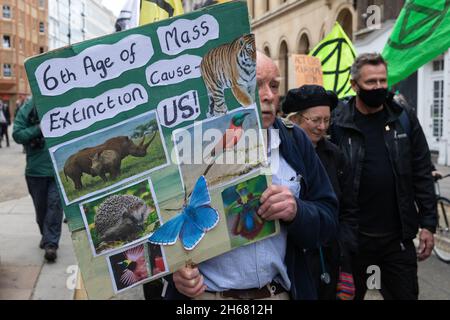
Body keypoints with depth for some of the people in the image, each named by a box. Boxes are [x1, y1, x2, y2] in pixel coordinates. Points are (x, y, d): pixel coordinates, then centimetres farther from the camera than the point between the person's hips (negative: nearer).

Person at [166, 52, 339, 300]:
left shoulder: (295, 142, -1)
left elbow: (328, 221, 0)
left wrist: (297, 211, -20)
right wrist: (177, 268, -20)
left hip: (281, 292, 3)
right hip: (206, 293, -3)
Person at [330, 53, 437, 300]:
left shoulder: (404, 119, 1)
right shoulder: (337, 123, -7)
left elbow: (422, 175, 3)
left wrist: (428, 223, -1)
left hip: (399, 236, 2)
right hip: (352, 235, -2)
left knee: (405, 294, 13)